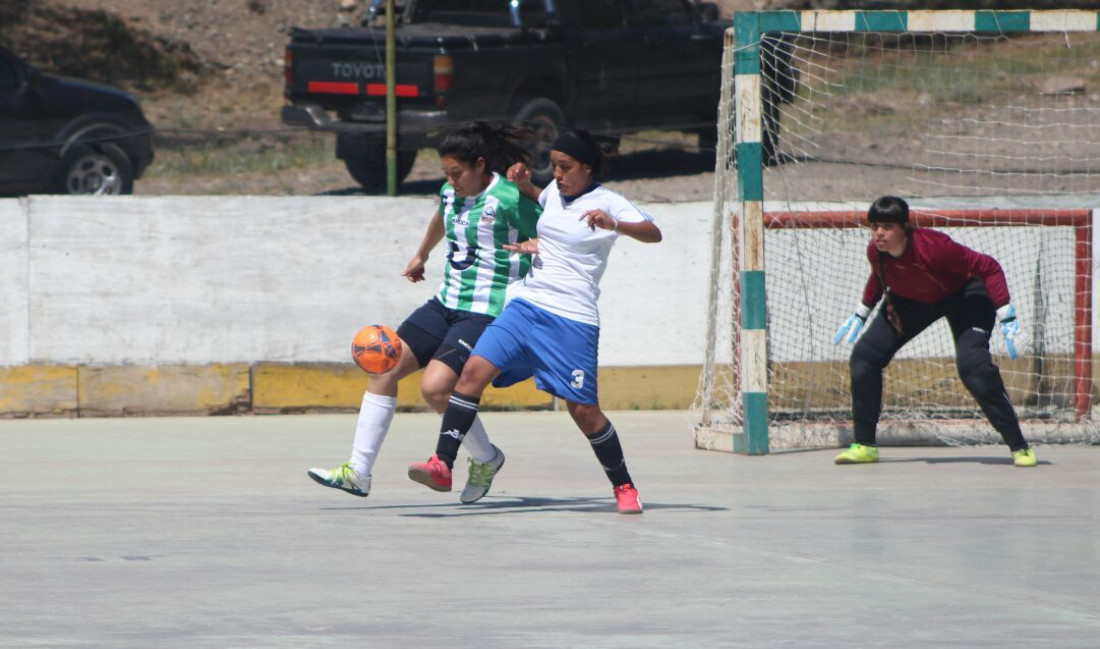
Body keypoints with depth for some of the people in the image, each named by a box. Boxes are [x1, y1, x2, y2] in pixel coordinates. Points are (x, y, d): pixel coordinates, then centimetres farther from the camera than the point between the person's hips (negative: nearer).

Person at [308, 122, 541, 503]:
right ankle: (358, 472, 0)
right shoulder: (451, 194, 10)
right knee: (384, 367, -4)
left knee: (435, 386, -23)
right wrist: (421, 255, 49)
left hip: (487, 314, -8)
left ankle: (485, 459, 4)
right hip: (447, 304, 8)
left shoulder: (510, 199, -15)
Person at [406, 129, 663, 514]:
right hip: (526, 306, 6)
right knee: (475, 369, -14)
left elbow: (653, 234, -20)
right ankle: (442, 465, -17)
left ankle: (624, 487, 17)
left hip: (573, 320, -5)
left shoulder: (607, 203, -6)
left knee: (583, 409, -3)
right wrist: (523, 185, 18)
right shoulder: (554, 192, 13)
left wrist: (614, 225, -38)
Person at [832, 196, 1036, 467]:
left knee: (973, 366, -26)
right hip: (911, 300, 6)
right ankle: (864, 445, 6)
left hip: (963, 296, -6)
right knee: (864, 356, -6)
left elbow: (988, 267, -32)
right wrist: (860, 315, 11)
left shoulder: (933, 246, -38)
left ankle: (1019, 446, -15)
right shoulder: (875, 251, -19)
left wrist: (1007, 319, -35)